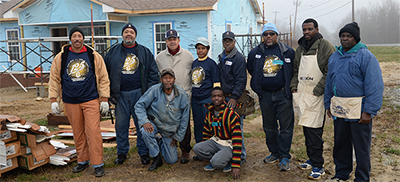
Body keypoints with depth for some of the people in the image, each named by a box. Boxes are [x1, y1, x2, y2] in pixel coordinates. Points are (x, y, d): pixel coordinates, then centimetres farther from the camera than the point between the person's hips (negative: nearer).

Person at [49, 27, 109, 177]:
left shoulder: (94, 56, 1)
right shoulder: (60, 57, 5)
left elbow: (103, 79, 3)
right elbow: (54, 79, 10)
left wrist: (104, 99, 0)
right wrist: (53, 100, 5)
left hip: (91, 101, -2)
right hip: (71, 102, 2)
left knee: (93, 132, -7)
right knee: (78, 133, 11)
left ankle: (98, 164, 2)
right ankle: (83, 161, 26)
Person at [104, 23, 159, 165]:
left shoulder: (145, 52, 6)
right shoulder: (113, 52, 9)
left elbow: (153, 73, 5)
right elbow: (105, 73, 10)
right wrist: (109, 93, 2)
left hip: (139, 93, -1)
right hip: (120, 95, 1)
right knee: (121, 125, 8)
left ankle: (144, 153, 16)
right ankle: (122, 153, 22)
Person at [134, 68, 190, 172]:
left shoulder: (182, 94, -12)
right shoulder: (154, 90, -18)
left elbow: (185, 117, -3)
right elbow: (139, 105, -13)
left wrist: (178, 137, -1)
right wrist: (144, 121, -30)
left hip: (170, 129, 2)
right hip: (154, 123, -1)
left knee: (172, 160, 3)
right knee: (145, 131, -37)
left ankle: (160, 143, 35)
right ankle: (157, 158, -13)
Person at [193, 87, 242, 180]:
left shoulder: (232, 114, -18)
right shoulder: (209, 113, 3)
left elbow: (237, 139, -22)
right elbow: (206, 132, 19)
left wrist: (236, 165, -26)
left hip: (229, 144, -6)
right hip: (215, 141, 6)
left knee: (216, 162, -32)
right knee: (196, 148, -21)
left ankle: (228, 162, 2)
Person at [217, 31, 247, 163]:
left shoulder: (238, 58, -8)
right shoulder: (221, 58, 16)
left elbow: (241, 80, -15)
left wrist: (234, 97, -23)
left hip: (234, 98, -8)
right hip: (224, 97, 8)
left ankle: (241, 155, 5)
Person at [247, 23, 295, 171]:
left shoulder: (288, 51, -1)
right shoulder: (255, 52, 5)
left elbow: (294, 70, 8)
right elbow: (251, 70, 19)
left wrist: (289, 86, 4)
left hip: (283, 94, -3)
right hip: (265, 96, 3)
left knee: (285, 126, -2)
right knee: (269, 127, 12)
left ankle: (284, 156, 7)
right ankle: (274, 153, 27)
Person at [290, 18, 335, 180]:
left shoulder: (325, 46, -7)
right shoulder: (300, 48, 16)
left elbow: (330, 72, -13)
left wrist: (317, 90, -17)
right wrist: (294, 86, 8)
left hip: (317, 95, -7)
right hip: (302, 94, 7)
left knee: (314, 130, -7)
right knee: (306, 127, 13)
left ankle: (318, 166, 3)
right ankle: (311, 159, 27)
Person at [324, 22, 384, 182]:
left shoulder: (366, 56, -8)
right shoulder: (334, 56, 12)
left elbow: (374, 85, -13)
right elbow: (329, 82, 18)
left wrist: (369, 111, -18)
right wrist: (328, 104, 14)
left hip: (358, 109, -6)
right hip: (339, 108, 6)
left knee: (361, 146, 5)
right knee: (340, 143, 16)